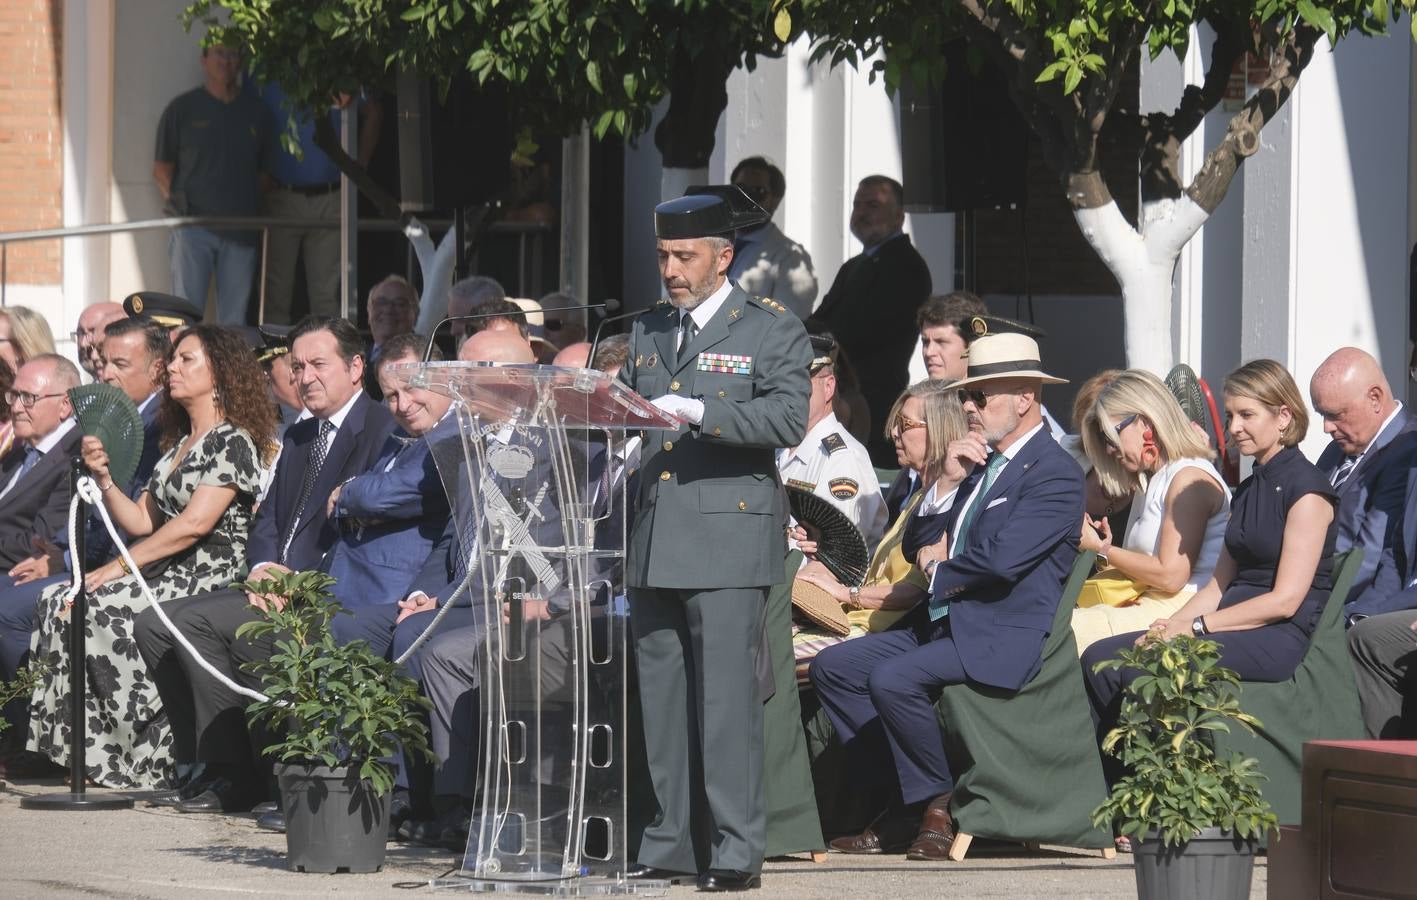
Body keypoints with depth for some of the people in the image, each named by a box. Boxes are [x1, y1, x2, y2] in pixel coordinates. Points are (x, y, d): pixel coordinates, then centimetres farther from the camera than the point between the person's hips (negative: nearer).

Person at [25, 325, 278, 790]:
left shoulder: (233, 442, -7)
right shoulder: (179, 443, 21)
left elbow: (194, 524, -17)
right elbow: (142, 521, 18)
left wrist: (118, 567, -17)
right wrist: (103, 478, 1)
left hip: (207, 577, -8)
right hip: (167, 576, 8)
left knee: (99, 609, -27)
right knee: (57, 601, -14)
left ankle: (138, 762, -20)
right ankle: (85, 751, -20)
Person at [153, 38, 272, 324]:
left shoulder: (256, 113, 13)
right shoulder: (183, 109, 6)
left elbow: (266, 170, 18)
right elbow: (162, 167, 9)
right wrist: (171, 198, -7)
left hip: (242, 232, 3)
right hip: (193, 223, -3)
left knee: (235, 317, 3)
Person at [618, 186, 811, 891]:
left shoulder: (773, 331, 1)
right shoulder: (647, 331, 19)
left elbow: (787, 420, -12)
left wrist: (697, 412, -22)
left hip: (728, 538, -6)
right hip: (654, 542, 6)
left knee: (726, 698, -9)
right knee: (660, 697, 5)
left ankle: (736, 852, -8)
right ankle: (671, 845, 11)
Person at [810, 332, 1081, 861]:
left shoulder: (1056, 474, -10)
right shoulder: (980, 463, 19)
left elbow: (1001, 559, -22)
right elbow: (918, 547, 17)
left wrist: (938, 570, -4)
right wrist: (947, 482, 1)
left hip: (1001, 635, -10)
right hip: (943, 622, 10)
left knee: (894, 678, -30)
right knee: (833, 667, 0)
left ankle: (937, 807, -12)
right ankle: (901, 805, 1)